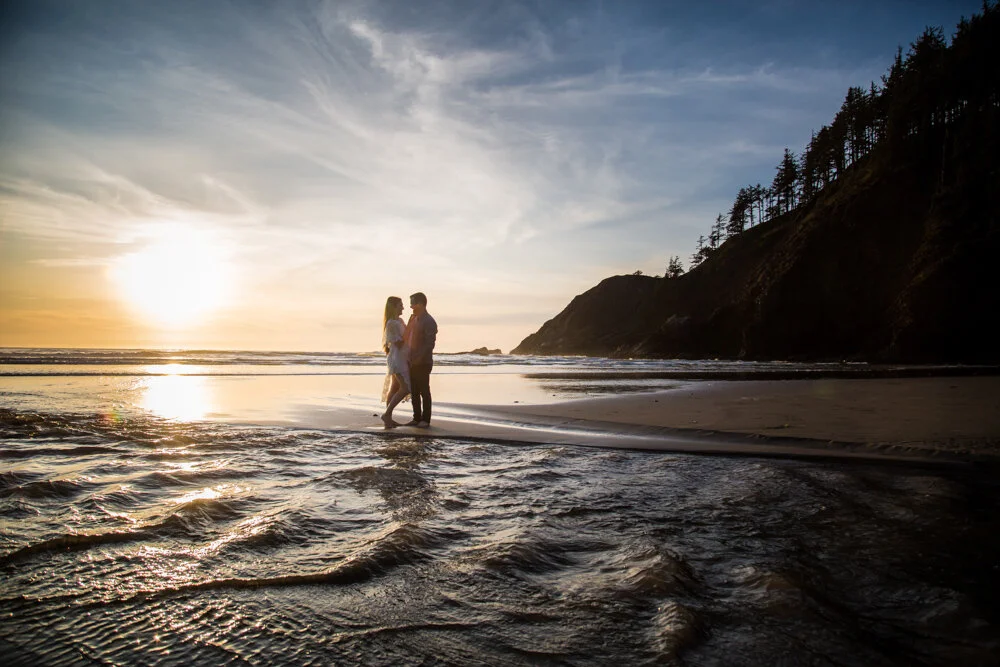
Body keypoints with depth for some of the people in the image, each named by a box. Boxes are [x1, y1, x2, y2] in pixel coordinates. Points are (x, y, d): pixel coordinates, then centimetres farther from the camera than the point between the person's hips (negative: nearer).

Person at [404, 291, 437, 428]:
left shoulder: (429, 322, -11)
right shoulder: (413, 319, 13)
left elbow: (430, 343, -17)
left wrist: (418, 358, -21)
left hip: (423, 363, -8)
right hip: (412, 362, 8)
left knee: (424, 391, 0)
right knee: (414, 391, 10)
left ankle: (425, 420, 6)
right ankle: (417, 418, 18)